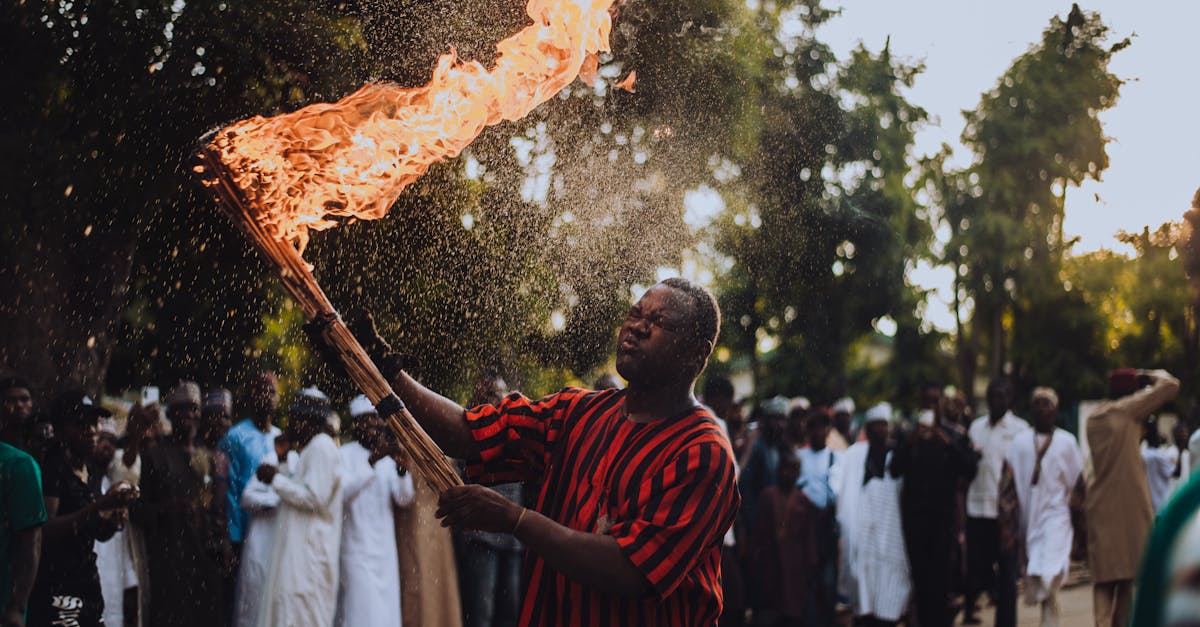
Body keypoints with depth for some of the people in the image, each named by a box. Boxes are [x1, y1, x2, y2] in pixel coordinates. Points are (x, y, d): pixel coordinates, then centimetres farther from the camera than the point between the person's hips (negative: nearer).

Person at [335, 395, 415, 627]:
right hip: (357, 547, -5)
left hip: (384, 550, 5)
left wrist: (400, 466, -18)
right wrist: (372, 462, -33)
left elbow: (404, 499, 1)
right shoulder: (345, 455, -4)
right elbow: (344, 492, -21)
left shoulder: (388, 458, 11)